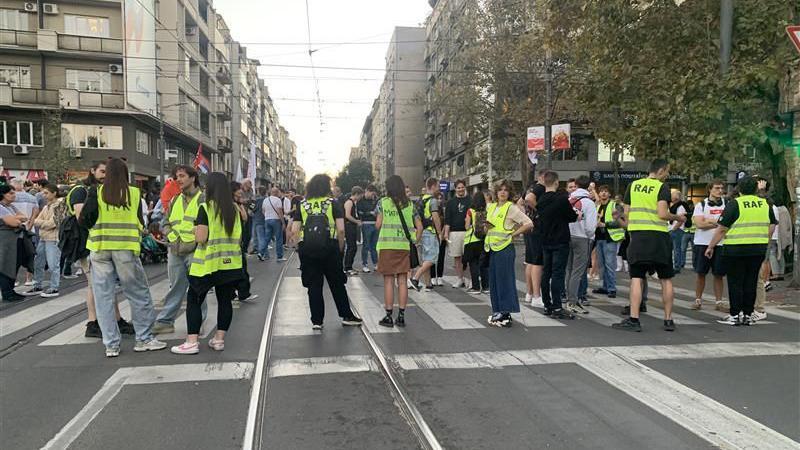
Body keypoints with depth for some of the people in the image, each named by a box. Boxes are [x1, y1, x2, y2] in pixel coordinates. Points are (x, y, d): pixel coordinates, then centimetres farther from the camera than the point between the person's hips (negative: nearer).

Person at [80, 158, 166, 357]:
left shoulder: (97, 192, 0)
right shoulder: (134, 193, 1)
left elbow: (84, 219, -5)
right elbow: (141, 222, 6)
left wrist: (96, 227, 15)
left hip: (100, 248, 1)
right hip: (126, 249, -1)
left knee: (104, 296, 8)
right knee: (139, 294, 9)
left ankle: (111, 345, 11)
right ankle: (144, 339, 13)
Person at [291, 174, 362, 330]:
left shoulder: (302, 205, 8)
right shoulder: (333, 203, 1)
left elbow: (294, 231, 1)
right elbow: (341, 230, -7)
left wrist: (302, 247, 11)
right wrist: (341, 248, 4)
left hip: (307, 248, 2)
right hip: (329, 247, -2)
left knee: (313, 286, 9)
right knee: (337, 284, 11)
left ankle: (316, 321, 12)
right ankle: (347, 316, 19)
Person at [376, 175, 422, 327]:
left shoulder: (383, 202, -2)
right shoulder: (409, 204, 7)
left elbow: (378, 225, -5)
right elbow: (419, 227, 5)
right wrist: (415, 242, 14)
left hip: (386, 246, -3)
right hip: (404, 246, 3)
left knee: (388, 281, 3)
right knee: (402, 281, 7)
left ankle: (389, 316, 6)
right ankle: (401, 316, 11)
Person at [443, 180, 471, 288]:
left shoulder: (470, 201, 8)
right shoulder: (450, 202, 12)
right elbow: (447, 219, 8)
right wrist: (446, 233, 0)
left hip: (467, 232, -2)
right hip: (454, 232, 2)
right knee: (457, 257, 5)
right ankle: (459, 279, 13)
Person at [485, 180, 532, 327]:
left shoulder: (512, 208, -7)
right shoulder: (491, 207, 14)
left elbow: (529, 224, -13)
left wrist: (513, 234, -9)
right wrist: (486, 226, 6)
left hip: (505, 248, -7)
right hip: (492, 248, 7)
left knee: (505, 280, -5)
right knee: (493, 280, 10)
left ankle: (506, 314, 1)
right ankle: (497, 311, 19)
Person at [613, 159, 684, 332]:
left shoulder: (633, 185, 9)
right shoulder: (662, 187, -4)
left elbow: (626, 213, 10)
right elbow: (662, 214, -13)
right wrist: (677, 218, 4)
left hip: (637, 235, 3)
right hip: (658, 235, -2)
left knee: (636, 278, 1)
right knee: (666, 279, 10)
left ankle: (634, 319, -4)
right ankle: (668, 320, 15)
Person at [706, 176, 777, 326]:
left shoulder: (734, 204, -8)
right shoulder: (765, 204, 8)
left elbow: (721, 229, -9)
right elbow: (772, 227, 13)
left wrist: (711, 246, -1)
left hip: (736, 249, -5)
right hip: (759, 250, 5)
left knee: (735, 283, 2)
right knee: (751, 282, 11)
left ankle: (735, 315, 4)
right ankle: (748, 315, 15)